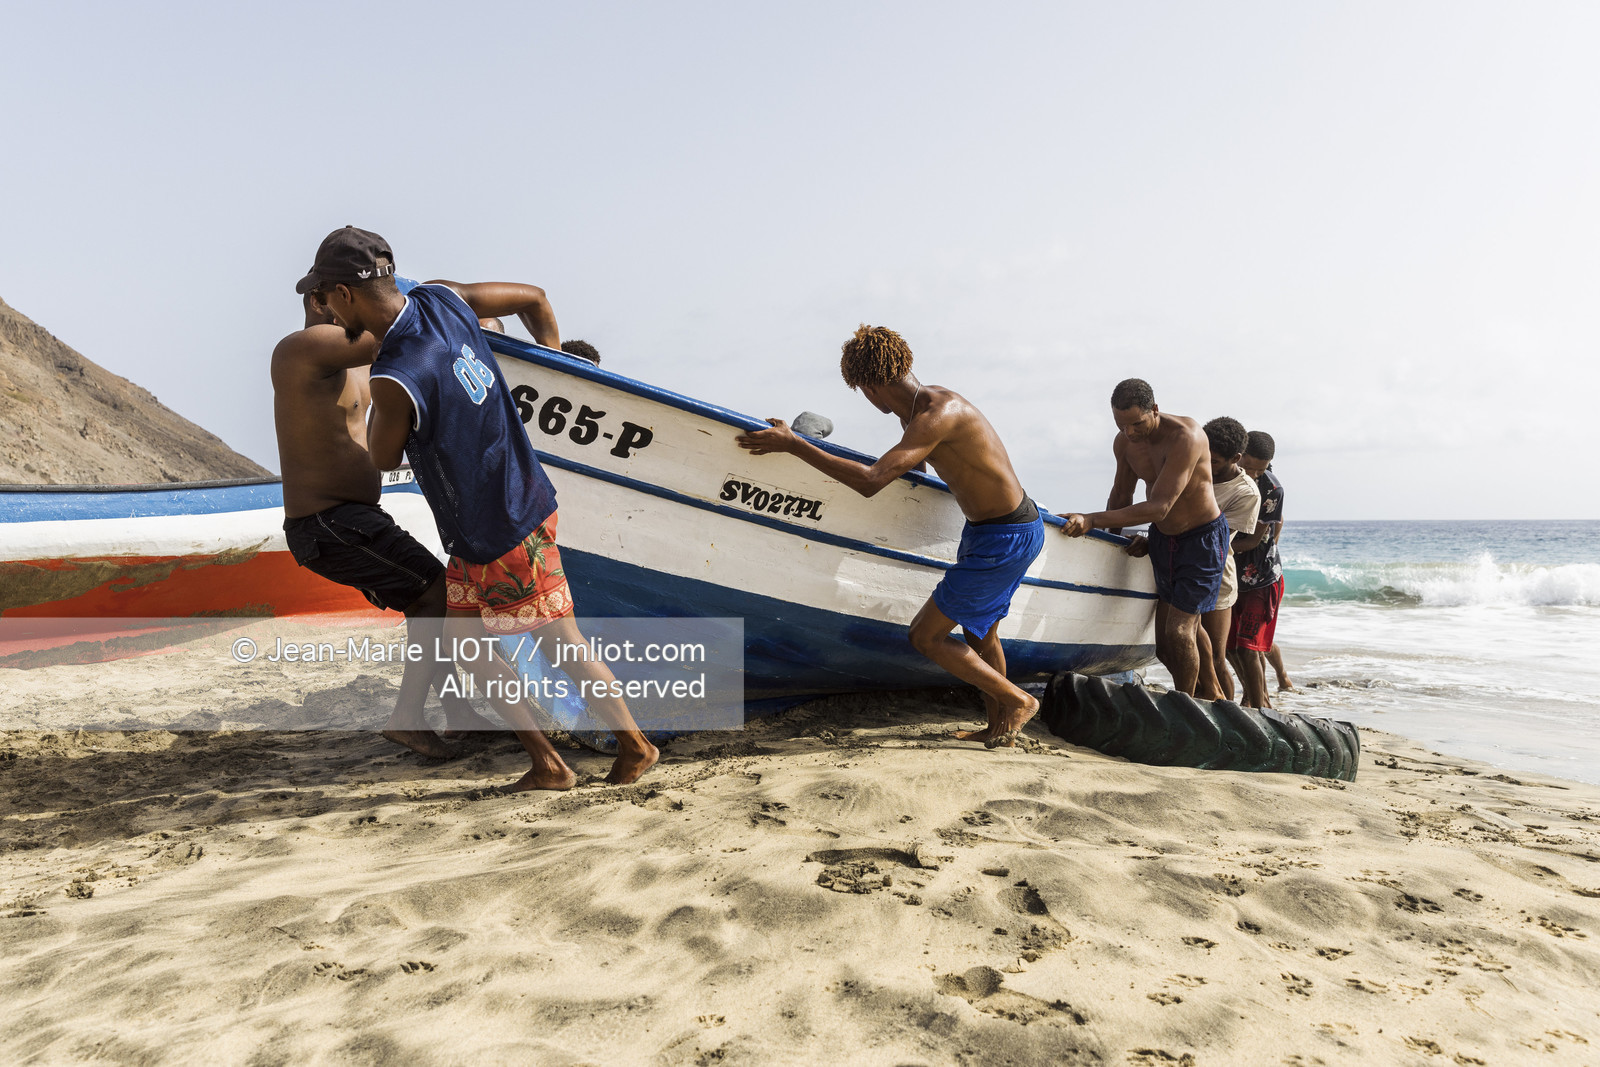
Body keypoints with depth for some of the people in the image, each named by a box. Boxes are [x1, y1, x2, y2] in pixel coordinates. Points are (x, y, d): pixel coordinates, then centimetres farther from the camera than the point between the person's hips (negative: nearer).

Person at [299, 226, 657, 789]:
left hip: (502, 534, -9)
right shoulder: (441, 298, -2)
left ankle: (635, 746, 23)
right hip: (524, 499, 9)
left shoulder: (394, 379, -25)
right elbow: (533, 297, 12)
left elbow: (384, 460, -5)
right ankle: (544, 763, 25)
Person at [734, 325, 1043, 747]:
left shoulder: (937, 414, -26)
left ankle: (1017, 700, 11)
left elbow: (871, 481, -35)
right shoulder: (921, 406, 5)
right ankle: (999, 729, 39)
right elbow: (902, 466, 27)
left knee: (925, 636, -2)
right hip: (1000, 527, 10)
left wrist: (792, 443, -32)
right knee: (980, 634, 23)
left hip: (1005, 539, -10)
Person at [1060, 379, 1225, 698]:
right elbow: (1121, 497, 11)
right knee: (1162, 643, 6)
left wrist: (1092, 520, -39)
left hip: (1203, 539, -7)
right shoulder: (1124, 442, -7)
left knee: (1179, 632, -13)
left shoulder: (1185, 437, -29)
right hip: (1162, 537, 7)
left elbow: (1158, 507, -35)